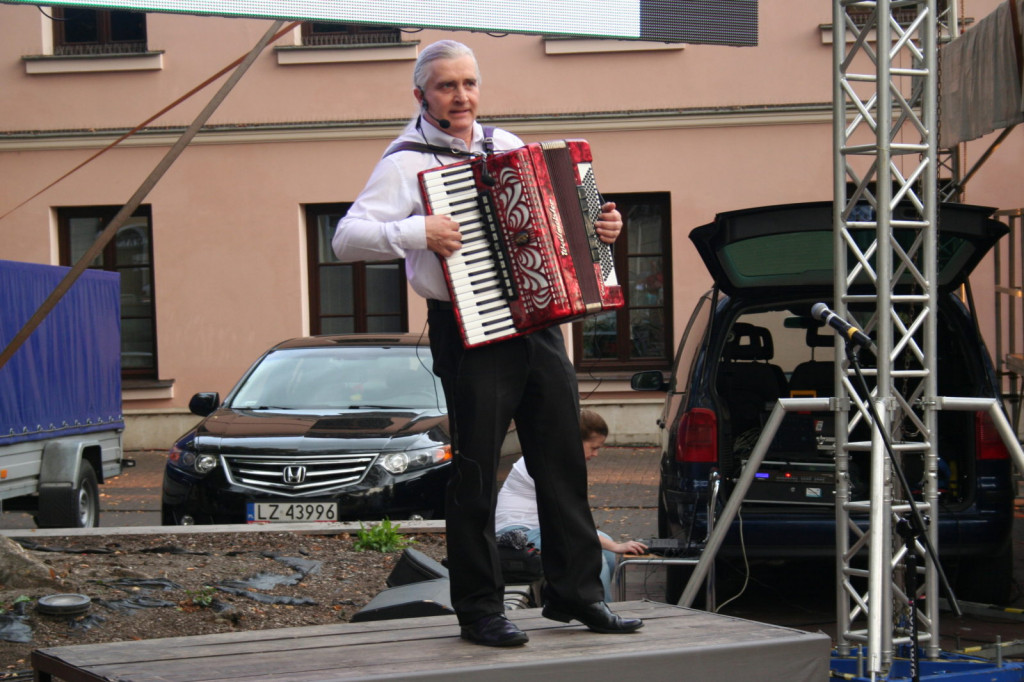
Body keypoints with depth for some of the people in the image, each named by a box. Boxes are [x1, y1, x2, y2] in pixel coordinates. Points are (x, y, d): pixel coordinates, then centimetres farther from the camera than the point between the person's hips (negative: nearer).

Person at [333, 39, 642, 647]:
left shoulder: (508, 146, 15)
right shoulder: (407, 163, -4)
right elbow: (347, 238, -14)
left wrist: (599, 225, 11)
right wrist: (417, 233, -25)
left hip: (538, 321, 6)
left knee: (564, 460, 9)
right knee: (476, 472, -2)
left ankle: (577, 591, 19)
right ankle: (479, 609, 8)